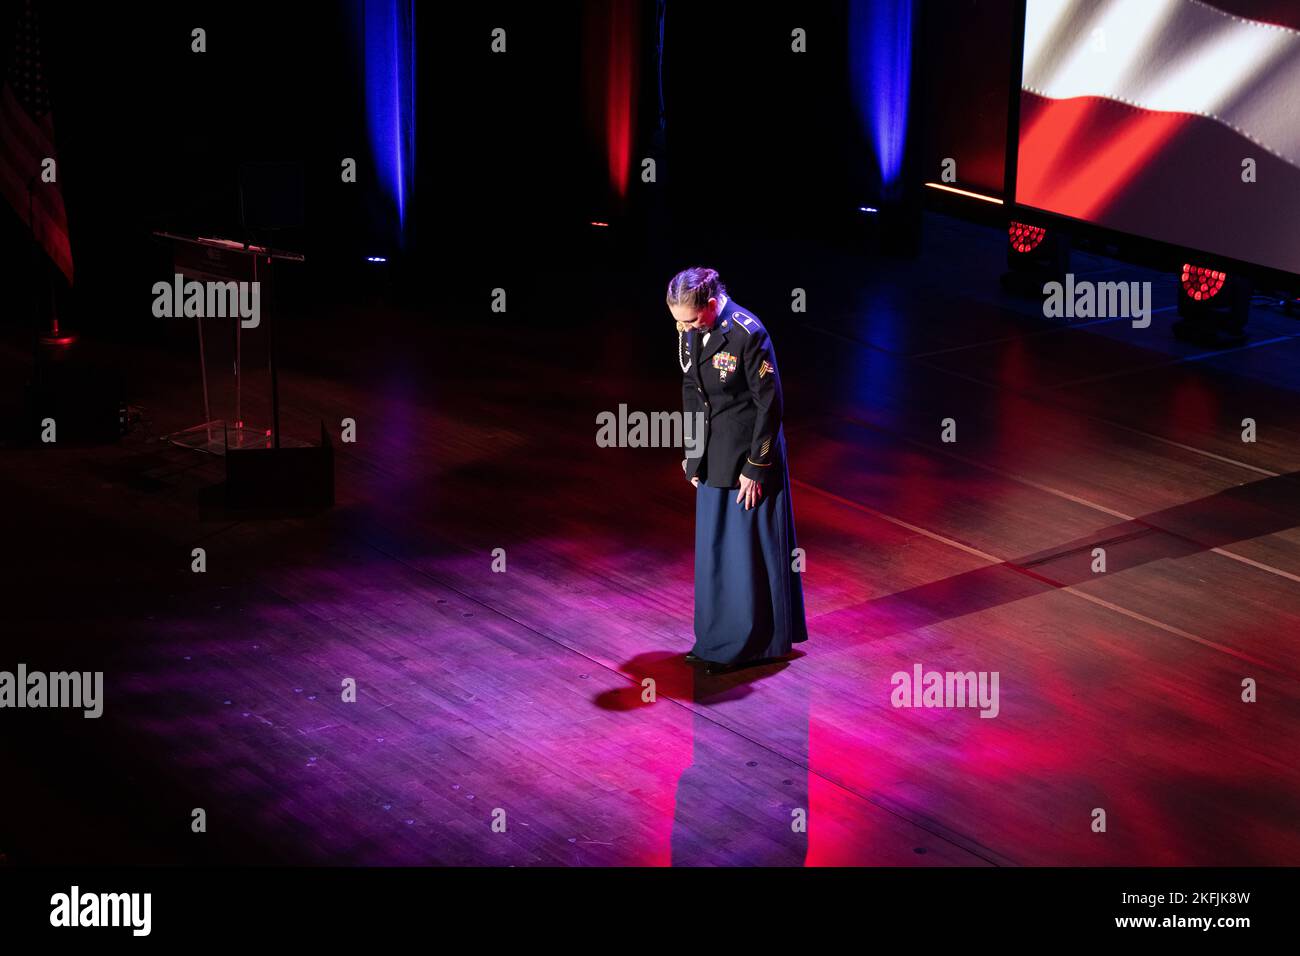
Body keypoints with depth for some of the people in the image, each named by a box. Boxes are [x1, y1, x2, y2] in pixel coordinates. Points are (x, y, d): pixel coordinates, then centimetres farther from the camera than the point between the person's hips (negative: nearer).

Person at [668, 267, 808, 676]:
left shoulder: (748, 334, -23)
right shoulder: (689, 332, -1)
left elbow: (770, 403, -18)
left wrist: (756, 467, -15)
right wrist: (693, 456, 10)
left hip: (750, 456, -7)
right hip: (714, 458, 7)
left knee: (751, 548, 2)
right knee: (713, 547, 13)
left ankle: (759, 642, 15)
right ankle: (720, 640, 25)